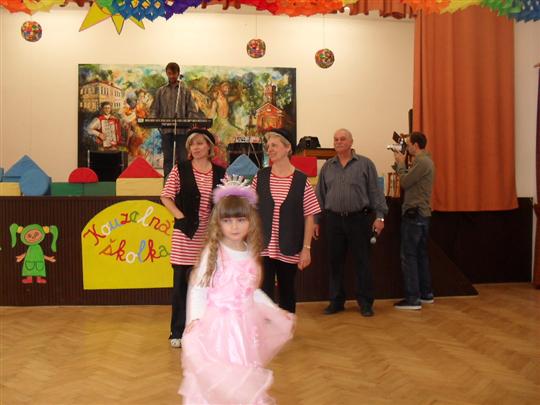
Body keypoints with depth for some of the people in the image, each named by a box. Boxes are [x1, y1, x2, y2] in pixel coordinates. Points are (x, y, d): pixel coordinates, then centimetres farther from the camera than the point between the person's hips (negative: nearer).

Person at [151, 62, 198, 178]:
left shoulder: (185, 91, 7)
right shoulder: (161, 91, 10)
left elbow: (191, 110, 2)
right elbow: (155, 109, 9)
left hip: (182, 129, -1)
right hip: (166, 129, 1)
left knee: (182, 157, 2)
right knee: (167, 158, 5)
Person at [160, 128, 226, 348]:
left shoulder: (220, 173, 6)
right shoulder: (180, 169, 0)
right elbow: (166, 197, 0)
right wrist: (180, 216, -11)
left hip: (210, 235, 2)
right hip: (185, 234, -2)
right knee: (182, 283, 3)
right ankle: (178, 332, 15)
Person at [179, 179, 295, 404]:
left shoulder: (252, 253, 5)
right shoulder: (212, 252, -10)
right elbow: (198, 289, -9)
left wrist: (276, 312, 15)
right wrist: (195, 317, -21)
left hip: (243, 325, 4)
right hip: (217, 324, -4)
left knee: (243, 377, 9)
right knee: (215, 377, -2)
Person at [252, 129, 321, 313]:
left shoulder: (301, 180, -4)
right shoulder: (260, 177, 1)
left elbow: (309, 216, -2)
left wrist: (306, 248, -5)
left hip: (289, 250, 0)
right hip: (263, 248, 1)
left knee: (287, 292, 15)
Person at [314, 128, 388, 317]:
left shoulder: (365, 164, 2)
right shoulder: (327, 167, 11)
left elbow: (375, 191, 0)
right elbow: (320, 195, 13)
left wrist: (380, 216, -9)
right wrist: (316, 220, 9)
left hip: (358, 219, -3)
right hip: (333, 220, 3)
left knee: (362, 262, 2)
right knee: (335, 262, 8)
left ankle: (365, 302, 15)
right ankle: (336, 301, 21)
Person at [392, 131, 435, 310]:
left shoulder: (422, 162, -16)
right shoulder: (424, 160, 17)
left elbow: (405, 182, -15)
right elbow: (409, 180, 13)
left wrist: (401, 163, -1)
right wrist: (399, 163, 9)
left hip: (414, 214, -11)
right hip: (421, 214, 11)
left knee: (408, 256, -7)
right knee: (421, 254, 15)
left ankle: (412, 299, -5)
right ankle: (426, 293, 23)